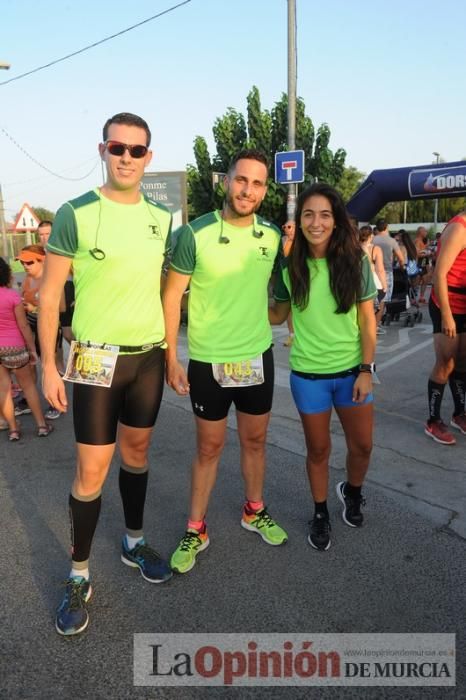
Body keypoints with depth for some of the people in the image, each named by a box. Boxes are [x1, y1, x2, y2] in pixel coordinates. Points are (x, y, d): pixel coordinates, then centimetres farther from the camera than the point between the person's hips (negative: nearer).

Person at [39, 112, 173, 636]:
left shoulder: (161, 219, 6)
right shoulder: (75, 214, -8)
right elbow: (49, 295, -6)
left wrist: (170, 349, 12)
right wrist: (48, 366, -10)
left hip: (150, 356, 5)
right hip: (98, 358, -4)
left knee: (137, 451, 17)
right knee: (91, 470, -1)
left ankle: (134, 542, 37)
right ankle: (78, 577, 18)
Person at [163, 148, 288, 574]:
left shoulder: (272, 235, 0)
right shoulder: (195, 234, -14)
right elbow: (172, 295, -10)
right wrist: (171, 358, -12)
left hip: (258, 357, 4)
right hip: (209, 361, -4)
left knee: (255, 440, 18)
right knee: (209, 447, 9)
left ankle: (255, 512, 40)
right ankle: (196, 531, 28)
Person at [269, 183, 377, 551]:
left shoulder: (356, 261, -8)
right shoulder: (290, 266, -7)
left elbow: (367, 320, -3)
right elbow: (279, 314, 5)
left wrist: (367, 369, -8)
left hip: (352, 370, 1)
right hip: (308, 374, 0)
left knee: (362, 445, 13)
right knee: (318, 450, 12)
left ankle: (352, 491, 45)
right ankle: (320, 513, 36)